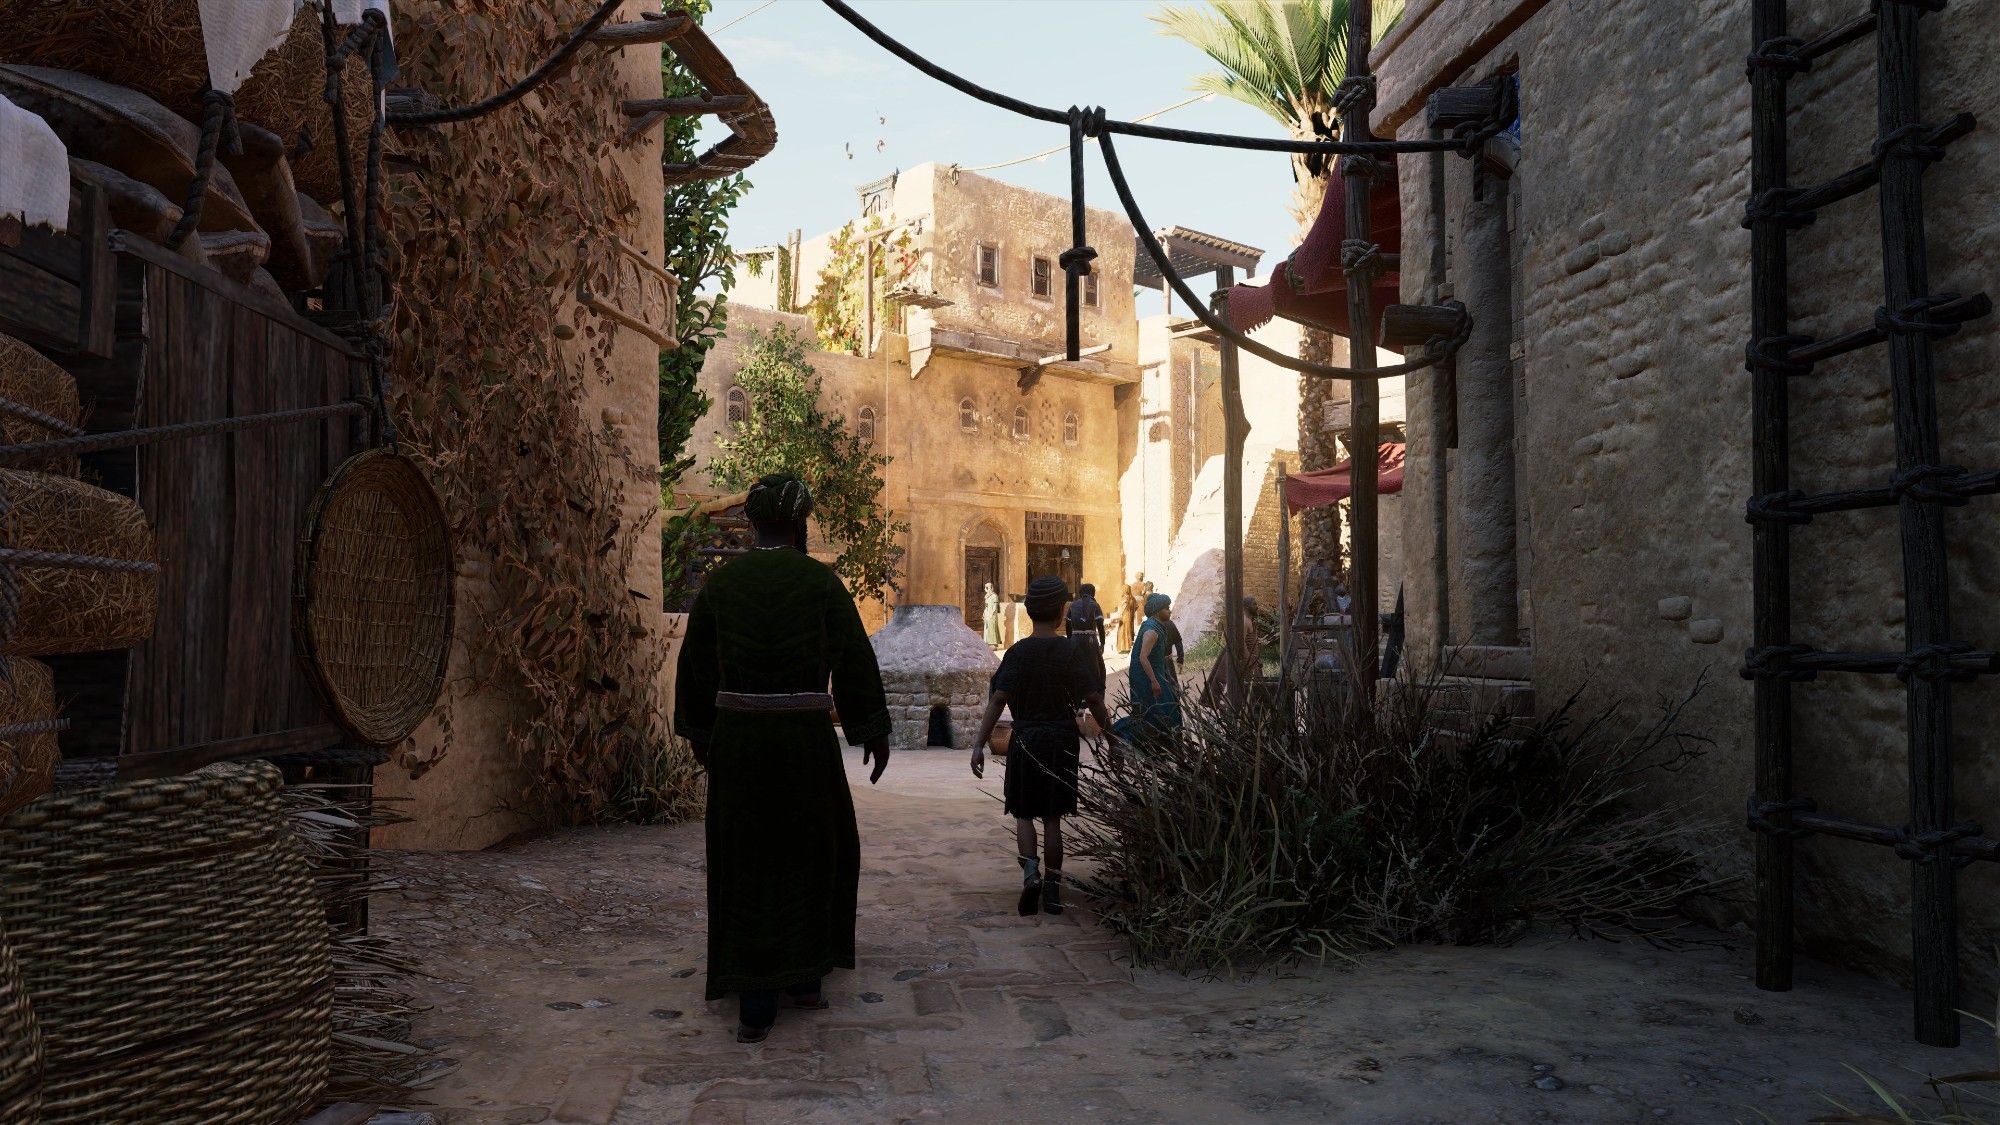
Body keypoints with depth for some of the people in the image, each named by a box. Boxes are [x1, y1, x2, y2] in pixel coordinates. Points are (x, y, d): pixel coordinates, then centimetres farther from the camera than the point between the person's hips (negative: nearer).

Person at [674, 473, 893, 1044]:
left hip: (737, 736, 2)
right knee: (817, 852, 19)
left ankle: (755, 1006, 8)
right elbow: (857, 660, -6)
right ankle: (802, 976, 24)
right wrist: (875, 732, 4)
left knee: (747, 867, 9)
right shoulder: (821, 581, -6)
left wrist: (698, 732, 21)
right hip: (807, 737, -2)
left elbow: (695, 661, 8)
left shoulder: (720, 580, 2)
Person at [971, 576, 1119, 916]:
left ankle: (1030, 870, -12)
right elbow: (1092, 698, -7)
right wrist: (1108, 730, 7)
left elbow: (998, 699, -11)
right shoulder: (1072, 651, -4)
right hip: (1062, 740, 1)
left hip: (1026, 740, -1)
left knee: (1023, 814, 11)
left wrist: (979, 744, -11)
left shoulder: (1018, 652, -5)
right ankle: (1052, 888, 12)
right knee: (1052, 817, 9)